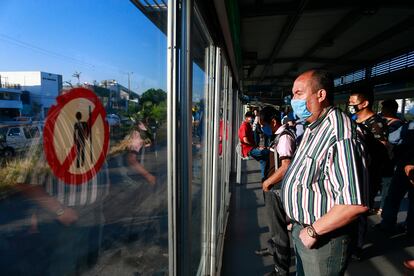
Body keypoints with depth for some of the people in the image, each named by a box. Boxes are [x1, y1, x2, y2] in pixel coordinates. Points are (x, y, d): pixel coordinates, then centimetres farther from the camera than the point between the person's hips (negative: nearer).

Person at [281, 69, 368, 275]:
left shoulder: (340, 136, -29)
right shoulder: (314, 128, 5)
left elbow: (356, 203, -34)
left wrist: (313, 231, -22)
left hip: (324, 238, -9)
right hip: (302, 228, 9)